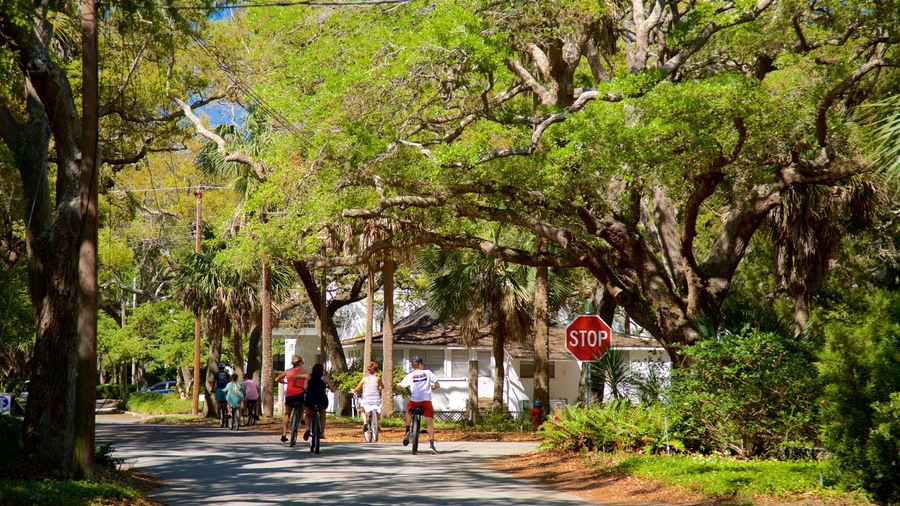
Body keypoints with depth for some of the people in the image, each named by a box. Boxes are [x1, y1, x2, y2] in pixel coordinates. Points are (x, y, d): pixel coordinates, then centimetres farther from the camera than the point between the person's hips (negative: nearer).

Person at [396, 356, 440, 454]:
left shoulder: (410, 376, 9)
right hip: (426, 400, -1)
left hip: (414, 401, 1)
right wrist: (432, 387, 31)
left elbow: (399, 388, 4)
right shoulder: (427, 372, 9)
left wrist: (402, 389, 27)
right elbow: (437, 385, 9)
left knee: (408, 410, 34)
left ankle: (407, 430, 18)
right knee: (430, 423, 2)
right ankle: (431, 444, -14)